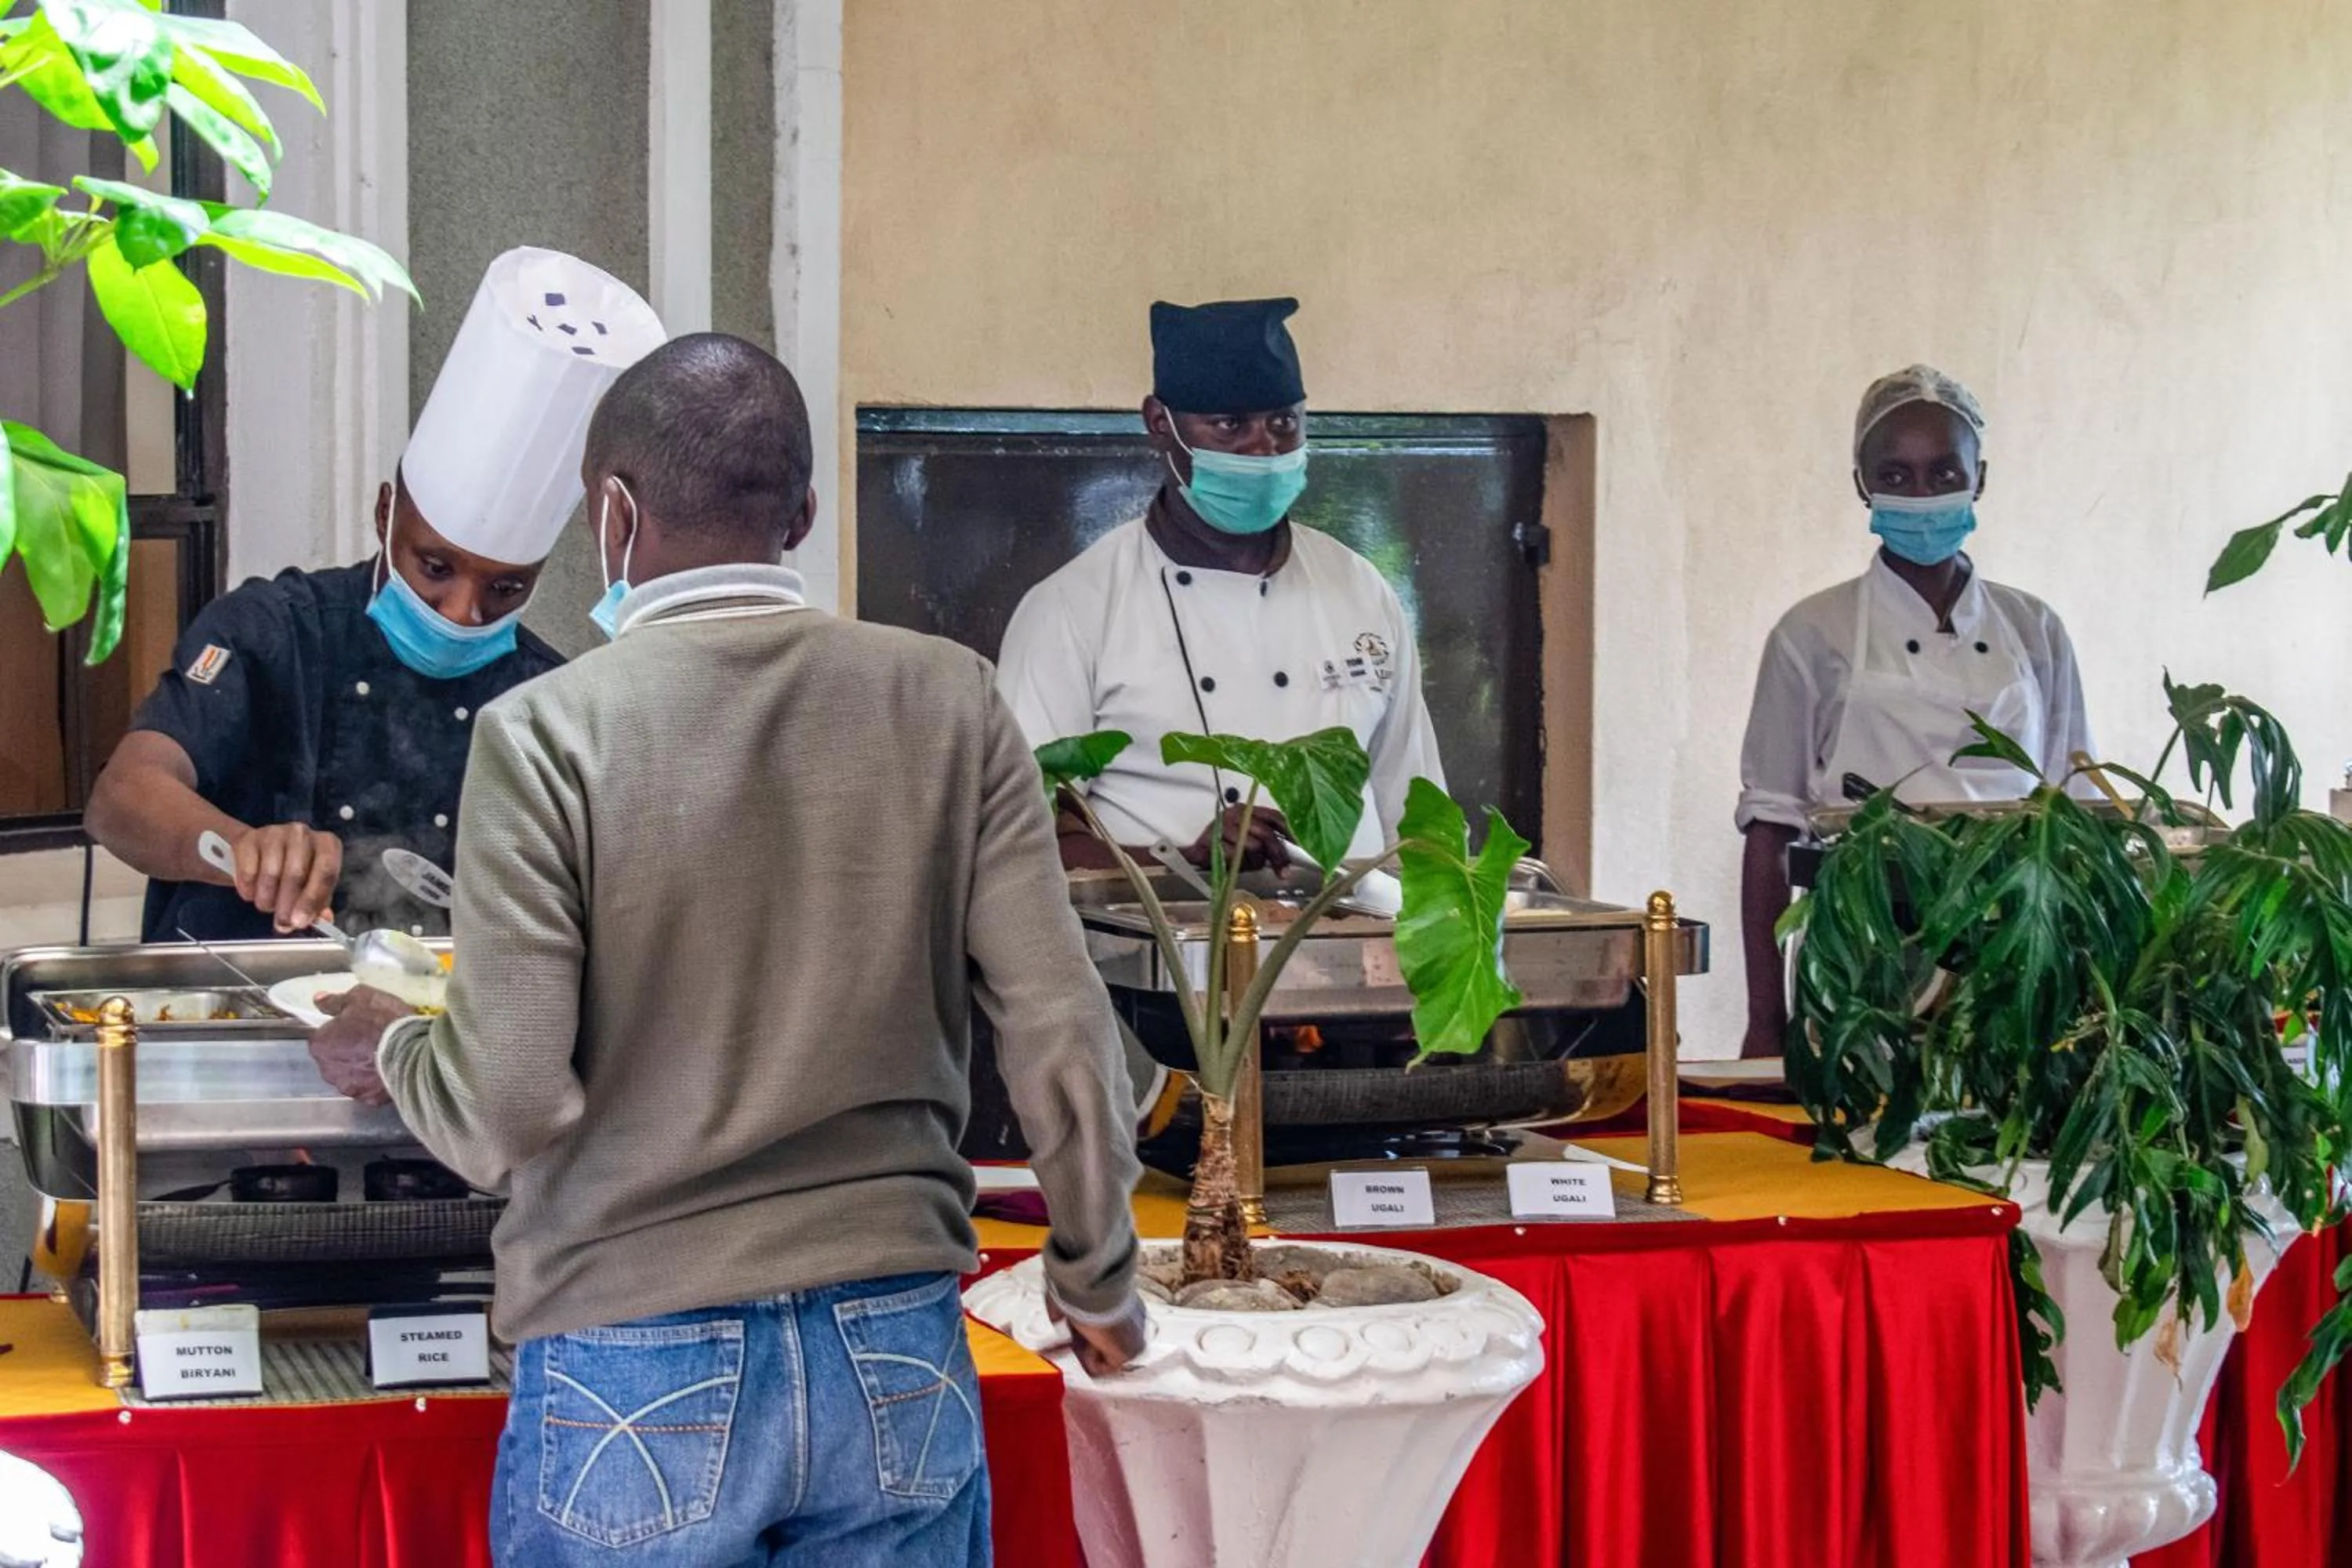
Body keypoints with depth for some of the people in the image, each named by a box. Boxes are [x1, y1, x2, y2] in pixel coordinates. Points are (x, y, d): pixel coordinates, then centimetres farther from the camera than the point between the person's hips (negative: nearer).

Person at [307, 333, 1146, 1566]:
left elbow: (504, 1110, -12)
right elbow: (1060, 1033, -3)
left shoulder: (545, 733, -10)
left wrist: (388, 1050, 10)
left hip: (636, 1379, -2)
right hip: (899, 1369, 2)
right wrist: (1098, 1285, 11)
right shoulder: (950, 703, -3)